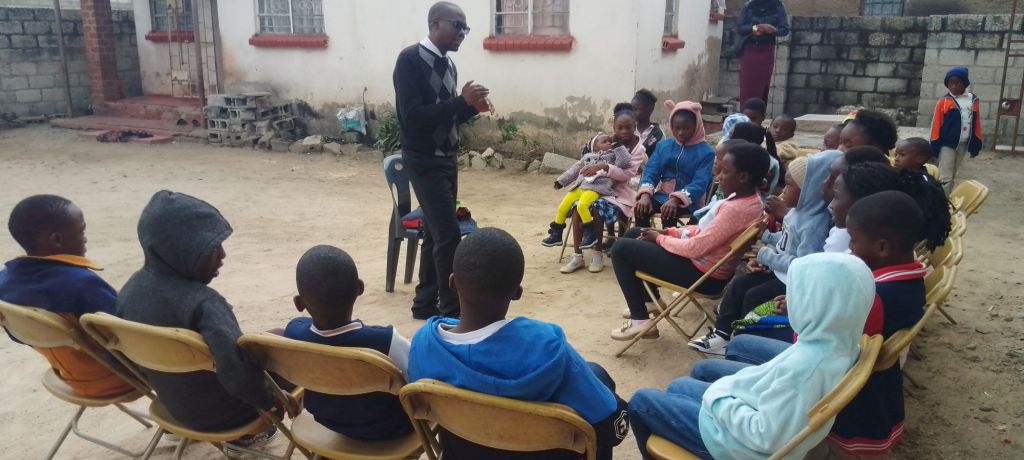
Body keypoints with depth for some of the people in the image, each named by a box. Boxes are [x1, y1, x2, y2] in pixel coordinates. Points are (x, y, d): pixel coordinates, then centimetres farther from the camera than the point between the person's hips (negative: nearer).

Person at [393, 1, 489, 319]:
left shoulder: (448, 65, 11)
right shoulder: (410, 60, -13)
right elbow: (413, 117, -22)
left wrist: (472, 106, -3)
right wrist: (462, 101, -23)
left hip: (447, 158, 8)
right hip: (424, 161, -8)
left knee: (435, 233, 12)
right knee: (448, 235, -10)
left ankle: (425, 303, 23)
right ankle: (452, 311, 1)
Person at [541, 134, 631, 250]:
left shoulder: (612, 156, 13)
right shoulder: (587, 157, 26)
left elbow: (625, 162, -6)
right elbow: (574, 170, 32)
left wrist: (618, 146, -3)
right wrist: (561, 181, 33)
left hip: (596, 188, -6)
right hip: (579, 187, 6)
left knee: (582, 206, -32)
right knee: (562, 207, 0)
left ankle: (591, 234, -22)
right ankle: (556, 234, 16)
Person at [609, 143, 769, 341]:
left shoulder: (736, 209, -30)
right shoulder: (747, 198, 2)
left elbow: (696, 248, -27)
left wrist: (660, 238, -10)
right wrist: (669, 232, 3)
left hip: (703, 273, -10)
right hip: (705, 259, 10)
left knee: (621, 249, -7)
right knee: (633, 234, 17)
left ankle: (640, 321, 0)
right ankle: (650, 300, 25)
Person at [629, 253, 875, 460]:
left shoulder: (804, 365, -36)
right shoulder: (840, 343, -8)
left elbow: (765, 436, -30)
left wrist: (719, 399, -16)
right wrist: (729, 388, 2)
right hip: (750, 413, 9)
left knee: (641, 402, 5)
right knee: (678, 386, 27)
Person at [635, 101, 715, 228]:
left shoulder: (706, 152, -5)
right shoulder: (663, 145, 10)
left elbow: (700, 183, -16)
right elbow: (650, 172, 2)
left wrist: (676, 199, -34)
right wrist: (645, 194, -20)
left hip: (689, 200, -4)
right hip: (663, 195, 4)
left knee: (668, 215, -34)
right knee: (641, 209, -24)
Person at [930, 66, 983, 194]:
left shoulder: (974, 101, 4)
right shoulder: (944, 101, -8)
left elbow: (976, 124, 10)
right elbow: (936, 124, -6)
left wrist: (976, 144, 9)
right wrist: (935, 145, -8)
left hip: (964, 145, 5)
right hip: (947, 144, -5)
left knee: (953, 176, 15)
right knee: (945, 177, -8)